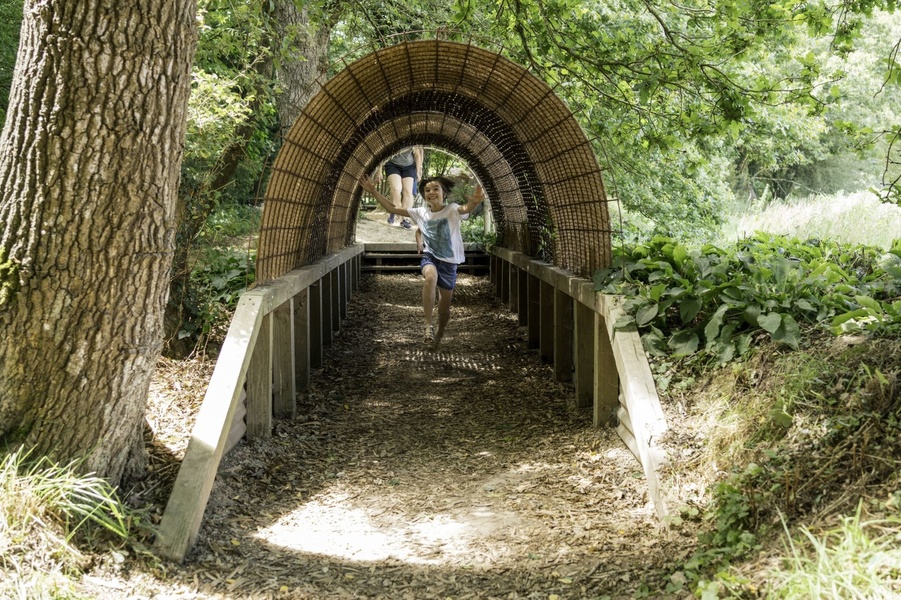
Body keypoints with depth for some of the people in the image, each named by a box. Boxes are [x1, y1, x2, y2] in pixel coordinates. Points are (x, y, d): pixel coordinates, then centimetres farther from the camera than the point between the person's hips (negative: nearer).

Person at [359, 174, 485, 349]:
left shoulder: (452, 210, -13)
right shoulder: (420, 213, 2)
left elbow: (466, 209, -37)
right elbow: (392, 209, 7)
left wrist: (475, 202, -61)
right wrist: (374, 191, -4)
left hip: (448, 261, -1)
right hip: (429, 257, 1)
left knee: (445, 306, 8)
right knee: (430, 277, -37)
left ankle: (438, 336, 35)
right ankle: (428, 325, -34)